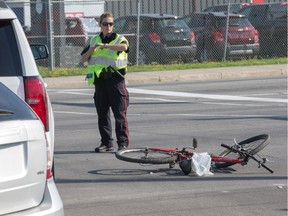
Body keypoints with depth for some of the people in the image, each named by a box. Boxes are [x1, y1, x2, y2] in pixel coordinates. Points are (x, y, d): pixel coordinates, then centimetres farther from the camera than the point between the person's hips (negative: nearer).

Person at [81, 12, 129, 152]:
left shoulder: (119, 39, 3)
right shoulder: (93, 40, 16)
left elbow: (124, 47, -22)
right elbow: (83, 58, 13)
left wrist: (104, 46, -27)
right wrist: (91, 49, -5)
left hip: (115, 79, -4)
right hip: (100, 80, 4)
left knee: (120, 113, -6)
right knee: (102, 114, 6)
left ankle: (123, 143, -4)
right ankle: (106, 143, 13)